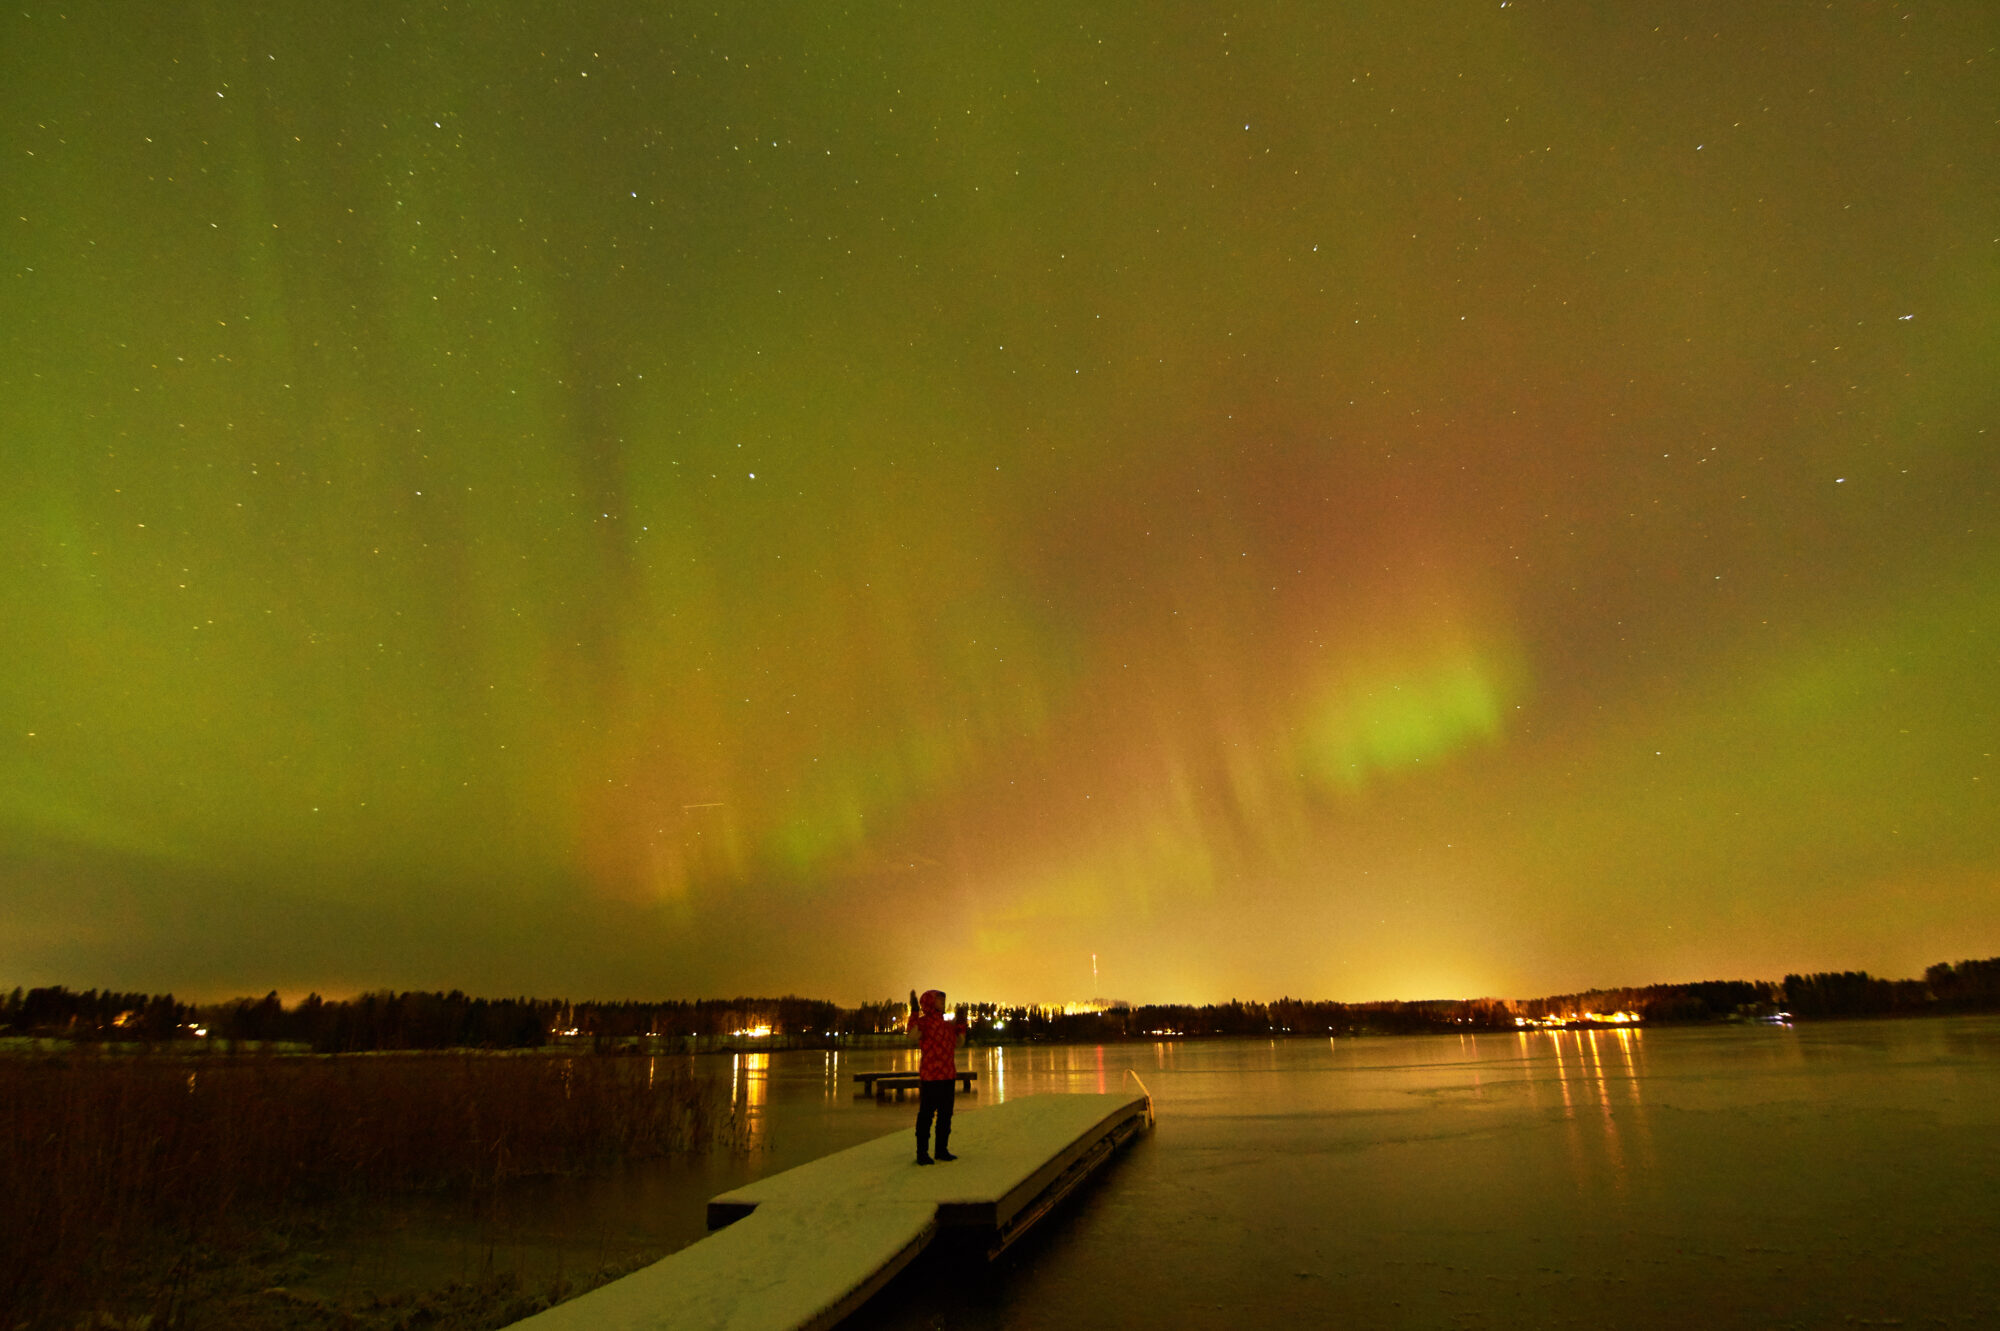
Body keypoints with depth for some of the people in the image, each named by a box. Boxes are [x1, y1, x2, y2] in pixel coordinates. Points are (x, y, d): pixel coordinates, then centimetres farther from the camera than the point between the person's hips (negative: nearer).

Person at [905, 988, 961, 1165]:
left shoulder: (947, 1024, 16)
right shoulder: (923, 1021, -7)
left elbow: (957, 1044, 25)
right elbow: (912, 1032, -29)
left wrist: (960, 1026, 17)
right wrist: (914, 1012, -31)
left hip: (948, 1075, 8)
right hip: (930, 1076, -7)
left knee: (946, 1114, 12)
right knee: (926, 1113, -3)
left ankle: (942, 1150, 23)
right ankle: (922, 1152, 4)